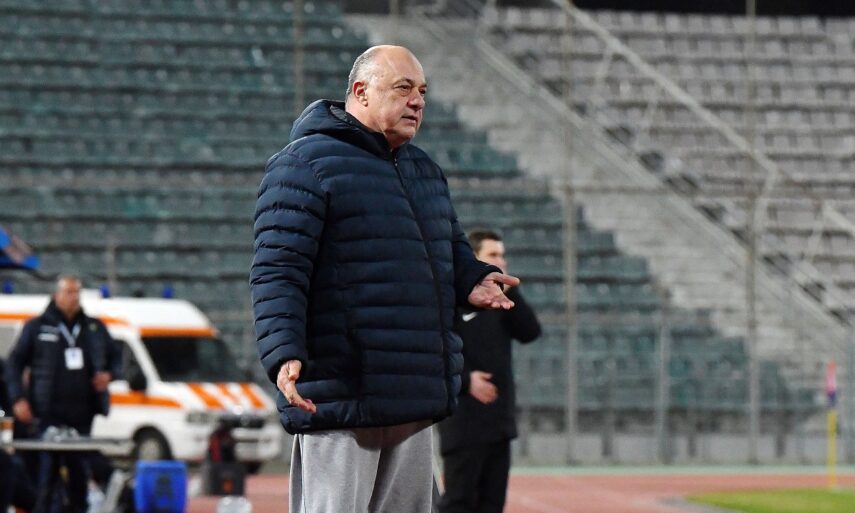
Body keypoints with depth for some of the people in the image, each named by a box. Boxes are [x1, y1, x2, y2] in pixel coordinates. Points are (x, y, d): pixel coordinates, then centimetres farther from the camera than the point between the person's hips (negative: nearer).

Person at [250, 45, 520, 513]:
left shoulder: (424, 171, 20)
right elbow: (277, 271, -15)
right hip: (339, 400, -8)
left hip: (414, 396, 9)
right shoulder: (305, 164, -7)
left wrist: (472, 279, 7)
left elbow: (451, 249, 31)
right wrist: (284, 355, -28)